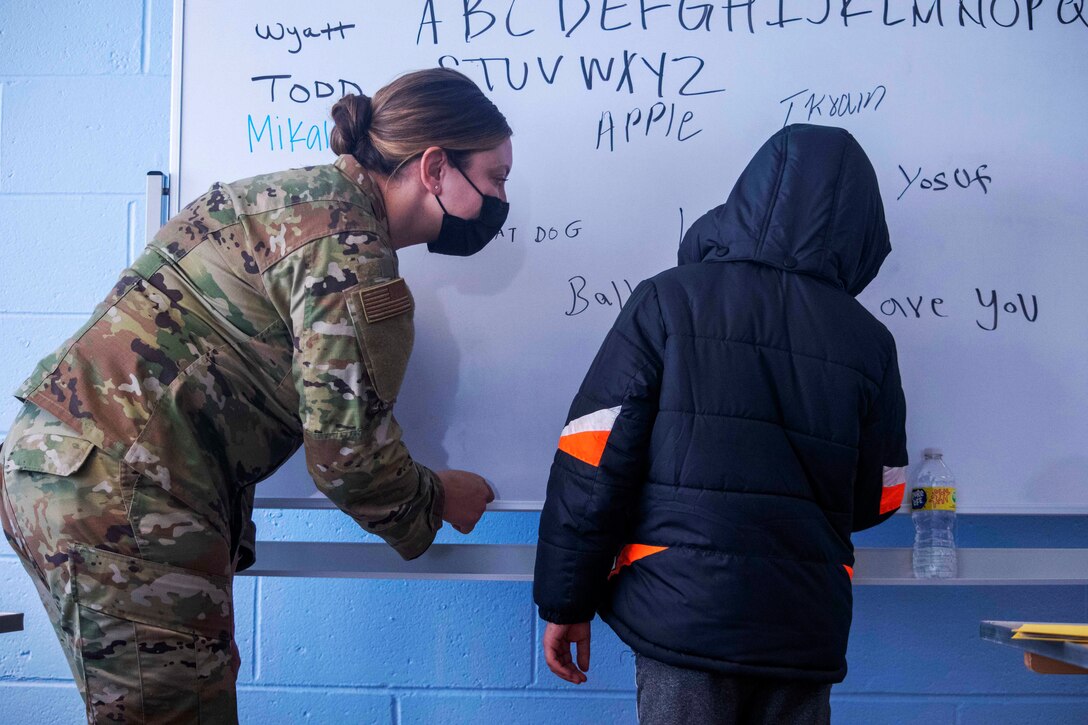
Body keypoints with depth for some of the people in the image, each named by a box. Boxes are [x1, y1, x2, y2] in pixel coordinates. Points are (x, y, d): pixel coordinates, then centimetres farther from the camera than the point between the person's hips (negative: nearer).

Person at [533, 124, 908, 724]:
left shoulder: (668, 302, -5)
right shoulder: (869, 343, 3)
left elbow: (592, 463, -8)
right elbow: (872, 501, 12)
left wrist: (565, 603, 0)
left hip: (682, 613, -2)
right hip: (806, 627, 3)